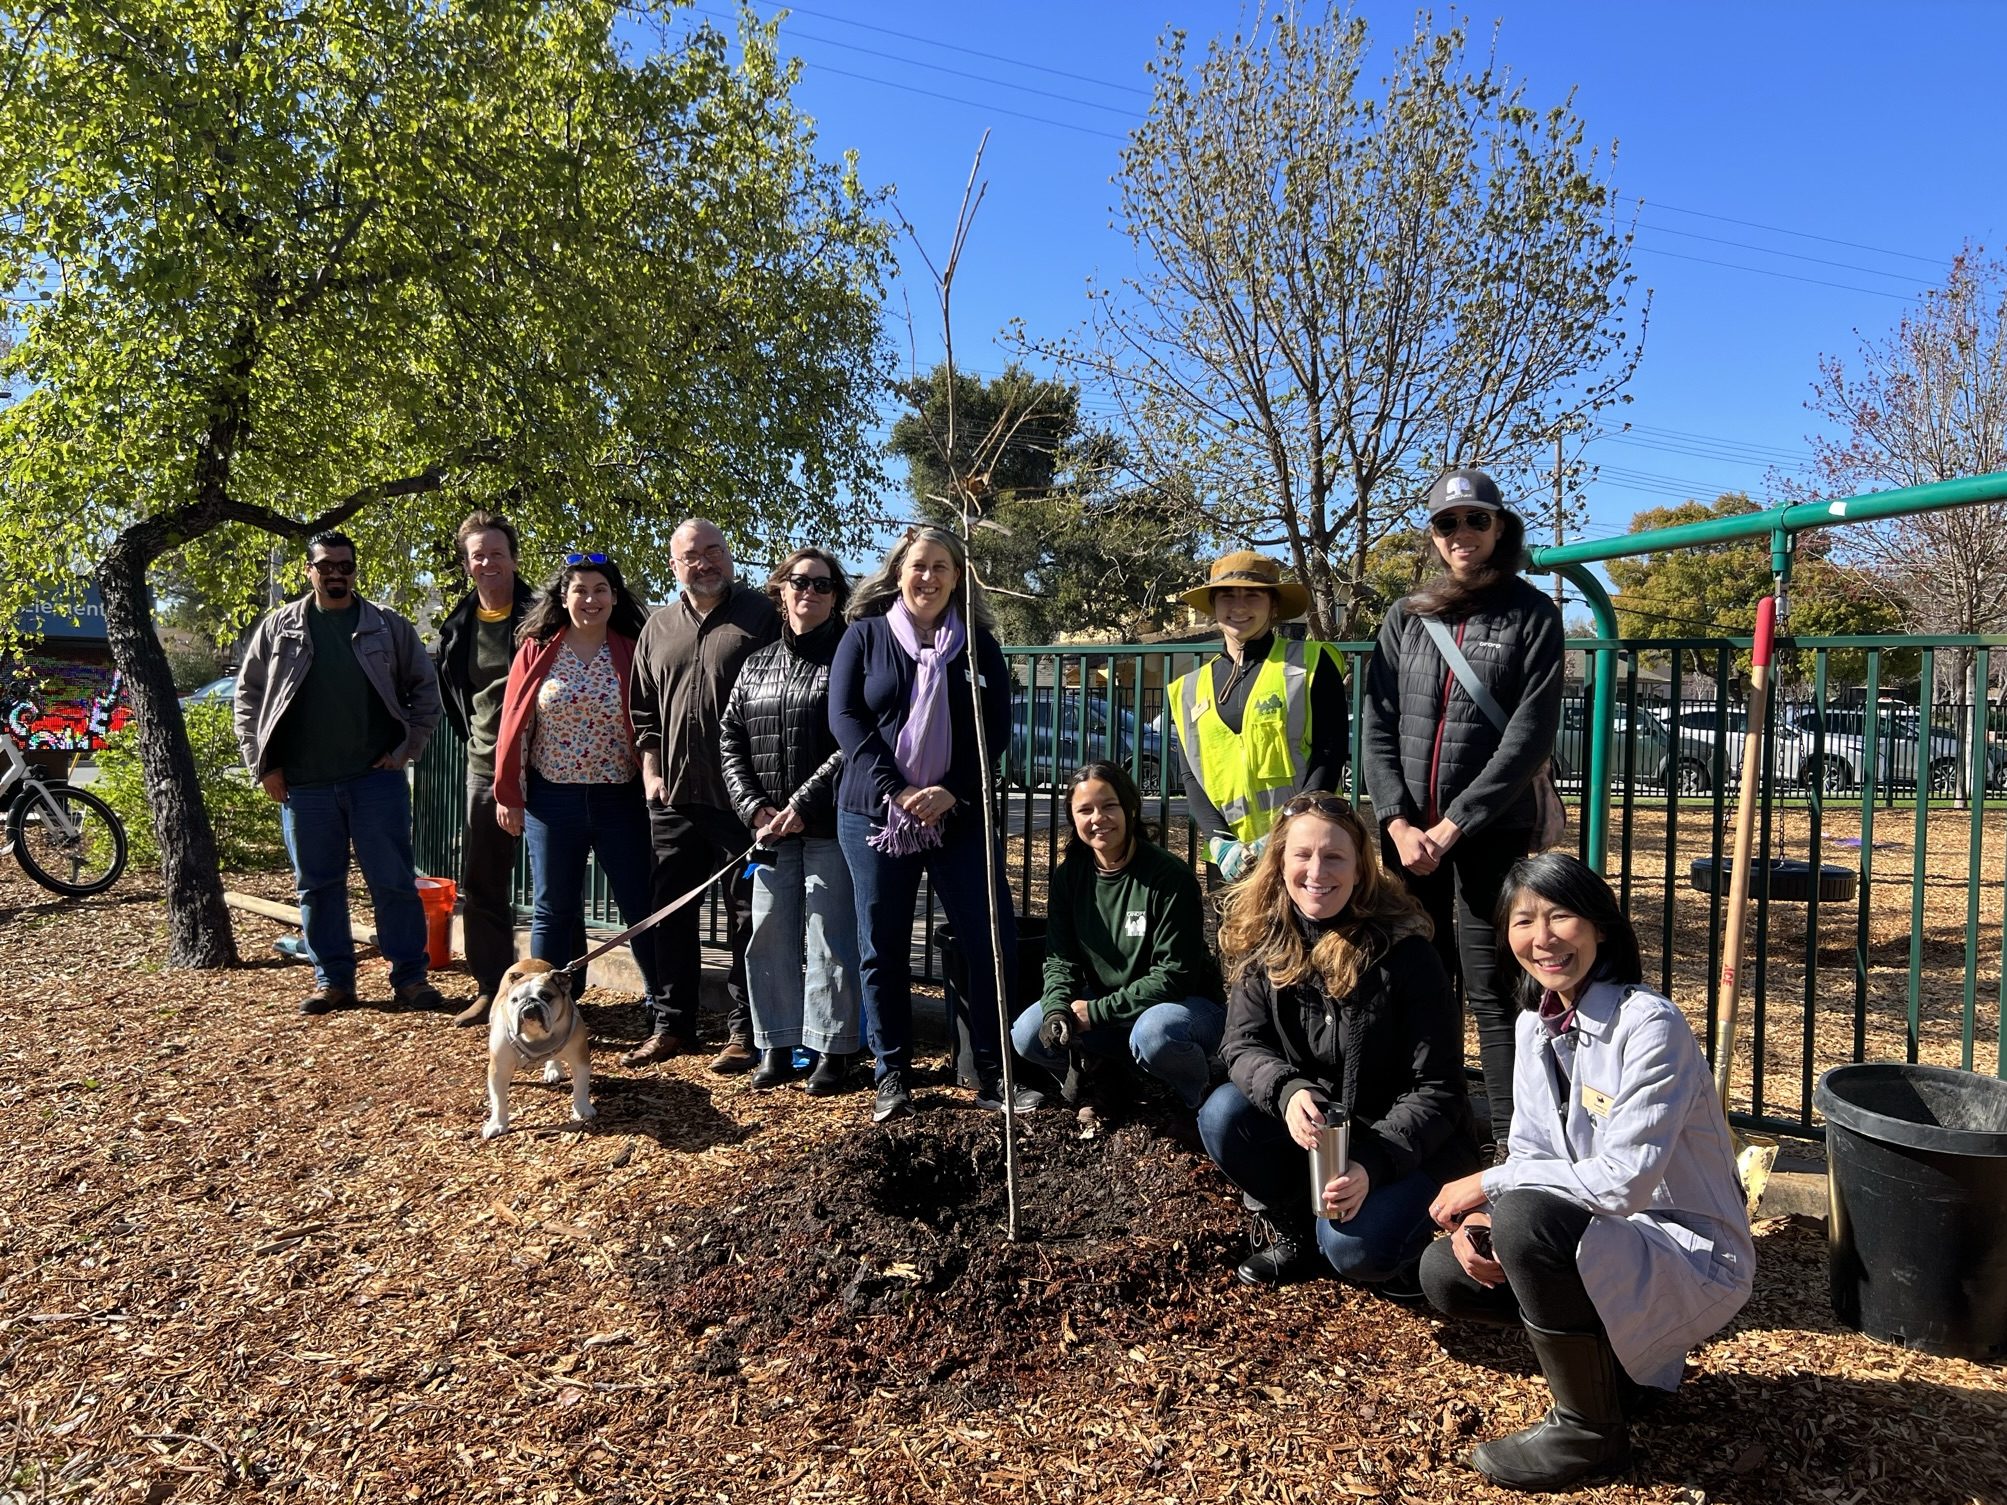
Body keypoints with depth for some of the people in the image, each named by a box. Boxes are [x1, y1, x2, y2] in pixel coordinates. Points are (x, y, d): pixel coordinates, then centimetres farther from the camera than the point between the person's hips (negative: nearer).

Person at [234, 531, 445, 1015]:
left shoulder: (389, 627, 4)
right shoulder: (278, 628, 7)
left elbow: (424, 689, 7)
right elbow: (248, 697, 10)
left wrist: (406, 749, -1)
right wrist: (263, 765, 3)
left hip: (376, 778, -2)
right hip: (303, 785, 2)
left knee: (393, 881, 0)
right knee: (318, 886, 9)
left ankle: (409, 976, 9)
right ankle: (333, 979, 20)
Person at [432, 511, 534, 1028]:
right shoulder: (457, 627, 9)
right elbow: (450, 695, 23)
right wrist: (476, 739, 17)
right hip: (485, 766, 6)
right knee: (481, 883, 9)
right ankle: (490, 988, 20)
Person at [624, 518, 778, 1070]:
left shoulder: (760, 616, -1)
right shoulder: (658, 628, 13)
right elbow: (643, 709, 18)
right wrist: (650, 770, 6)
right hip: (673, 796, 5)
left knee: (748, 914, 2)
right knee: (671, 913, 11)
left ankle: (743, 1030, 12)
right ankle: (671, 1024, 23)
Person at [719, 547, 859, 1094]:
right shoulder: (756, 664, 14)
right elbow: (732, 741, 11)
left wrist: (803, 805, -14)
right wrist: (754, 807, -3)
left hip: (829, 825, -5)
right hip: (769, 826, 5)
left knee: (830, 939, 0)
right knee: (770, 936, 8)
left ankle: (830, 1050, 11)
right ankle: (776, 1045, 20)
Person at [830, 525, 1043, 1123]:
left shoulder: (979, 645, 9)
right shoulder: (865, 635, 5)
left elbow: (996, 726, 2)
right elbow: (844, 717, -3)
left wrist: (952, 791, -13)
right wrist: (893, 790, -15)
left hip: (958, 817, 1)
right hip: (875, 815, -1)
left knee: (994, 942, -2)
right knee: (883, 950, 5)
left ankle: (993, 1075, 11)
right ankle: (892, 1078, 18)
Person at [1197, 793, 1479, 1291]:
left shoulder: (1405, 951, -18)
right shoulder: (1262, 941, -6)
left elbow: (1436, 1089, -18)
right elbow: (1243, 1045, -11)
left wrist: (1373, 1164, -32)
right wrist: (1287, 1090, -34)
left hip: (1408, 1142, -3)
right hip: (1309, 1130, 4)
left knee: (1354, 1247, -28)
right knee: (1222, 1114, -23)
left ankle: (1394, 1217, 8)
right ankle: (1288, 1222, 4)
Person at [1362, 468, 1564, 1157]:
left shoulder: (1531, 615, 0)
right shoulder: (1406, 618, 10)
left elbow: (1530, 735, -9)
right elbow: (1377, 725, 5)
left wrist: (1450, 827, -13)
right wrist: (1398, 822, -7)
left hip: (1491, 829, -3)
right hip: (1408, 830, 4)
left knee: (1488, 988, -3)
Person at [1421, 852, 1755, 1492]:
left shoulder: (1650, 1025, -23)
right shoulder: (1534, 1025, 0)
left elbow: (1622, 1180, -29)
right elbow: (1529, 1153, 3)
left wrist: (1488, 1184, -20)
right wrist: (1477, 1219, -17)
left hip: (1696, 1259, -7)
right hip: (1606, 1243, 8)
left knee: (1527, 1218, -32)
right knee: (1443, 1271, -4)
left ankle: (1590, 1430, -8)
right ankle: (1618, 1354, 14)